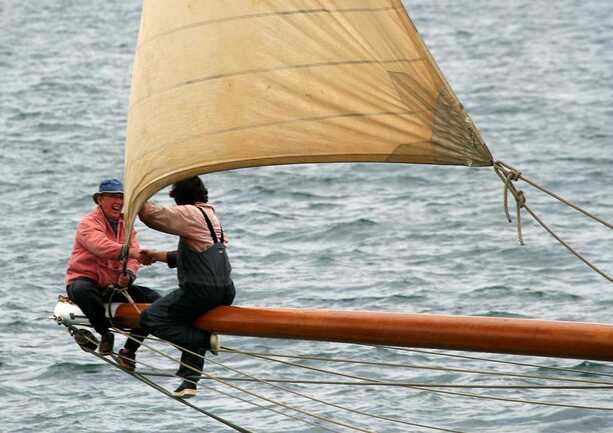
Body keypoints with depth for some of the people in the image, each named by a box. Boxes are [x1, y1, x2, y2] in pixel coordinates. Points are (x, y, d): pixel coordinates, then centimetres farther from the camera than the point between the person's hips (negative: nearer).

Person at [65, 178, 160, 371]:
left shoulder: (126, 224, 12)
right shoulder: (89, 223, -10)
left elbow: (131, 258, 1)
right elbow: (102, 247, -31)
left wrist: (128, 275, -23)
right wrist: (134, 252, -47)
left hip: (114, 286, 6)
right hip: (85, 280, -6)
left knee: (154, 299, -12)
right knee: (82, 290, -42)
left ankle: (128, 351, -6)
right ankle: (105, 334, -21)